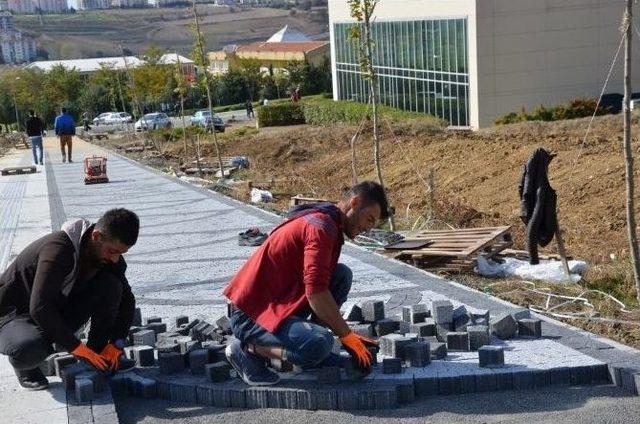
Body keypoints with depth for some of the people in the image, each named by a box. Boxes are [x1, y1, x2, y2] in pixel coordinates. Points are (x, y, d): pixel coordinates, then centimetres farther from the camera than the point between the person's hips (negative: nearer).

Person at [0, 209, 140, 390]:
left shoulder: (109, 256, -8)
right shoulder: (59, 249, -31)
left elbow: (127, 300, 3)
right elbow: (39, 309, -37)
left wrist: (116, 344, -9)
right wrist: (77, 348, -32)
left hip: (57, 317, 6)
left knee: (110, 286, -16)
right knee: (30, 348, -40)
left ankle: (97, 354, -6)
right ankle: (23, 362, -4)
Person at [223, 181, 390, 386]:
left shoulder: (331, 226, 17)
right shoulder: (322, 227, -17)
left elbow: (322, 284, 23)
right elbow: (316, 292, -25)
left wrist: (346, 333, 17)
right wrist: (346, 335, -16)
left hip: (275, 303, 10)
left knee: (342, 275, 3)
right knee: (320, 344, -31)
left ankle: (316, 354, 5)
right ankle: (246, 348, -10)